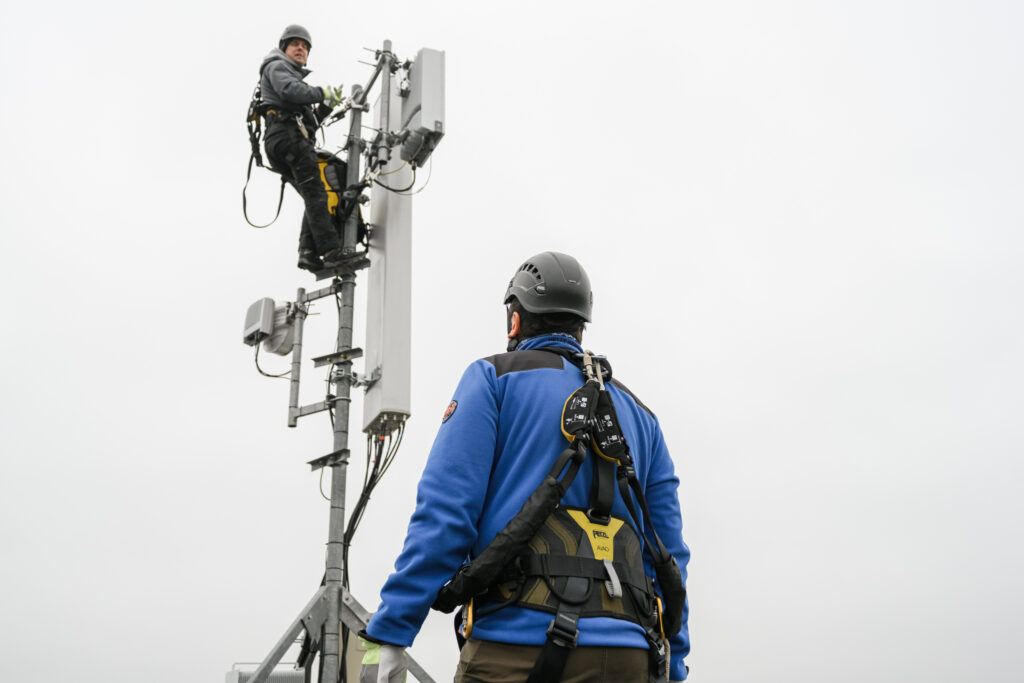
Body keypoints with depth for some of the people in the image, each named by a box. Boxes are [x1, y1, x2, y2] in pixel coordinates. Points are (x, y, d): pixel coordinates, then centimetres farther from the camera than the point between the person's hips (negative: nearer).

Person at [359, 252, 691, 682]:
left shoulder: (493, 378, 8)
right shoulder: (638, 415, 23)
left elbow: (445, 511, -6)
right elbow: (668, 554, 17)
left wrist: (386, 636, -7)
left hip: (519, 638, -5)